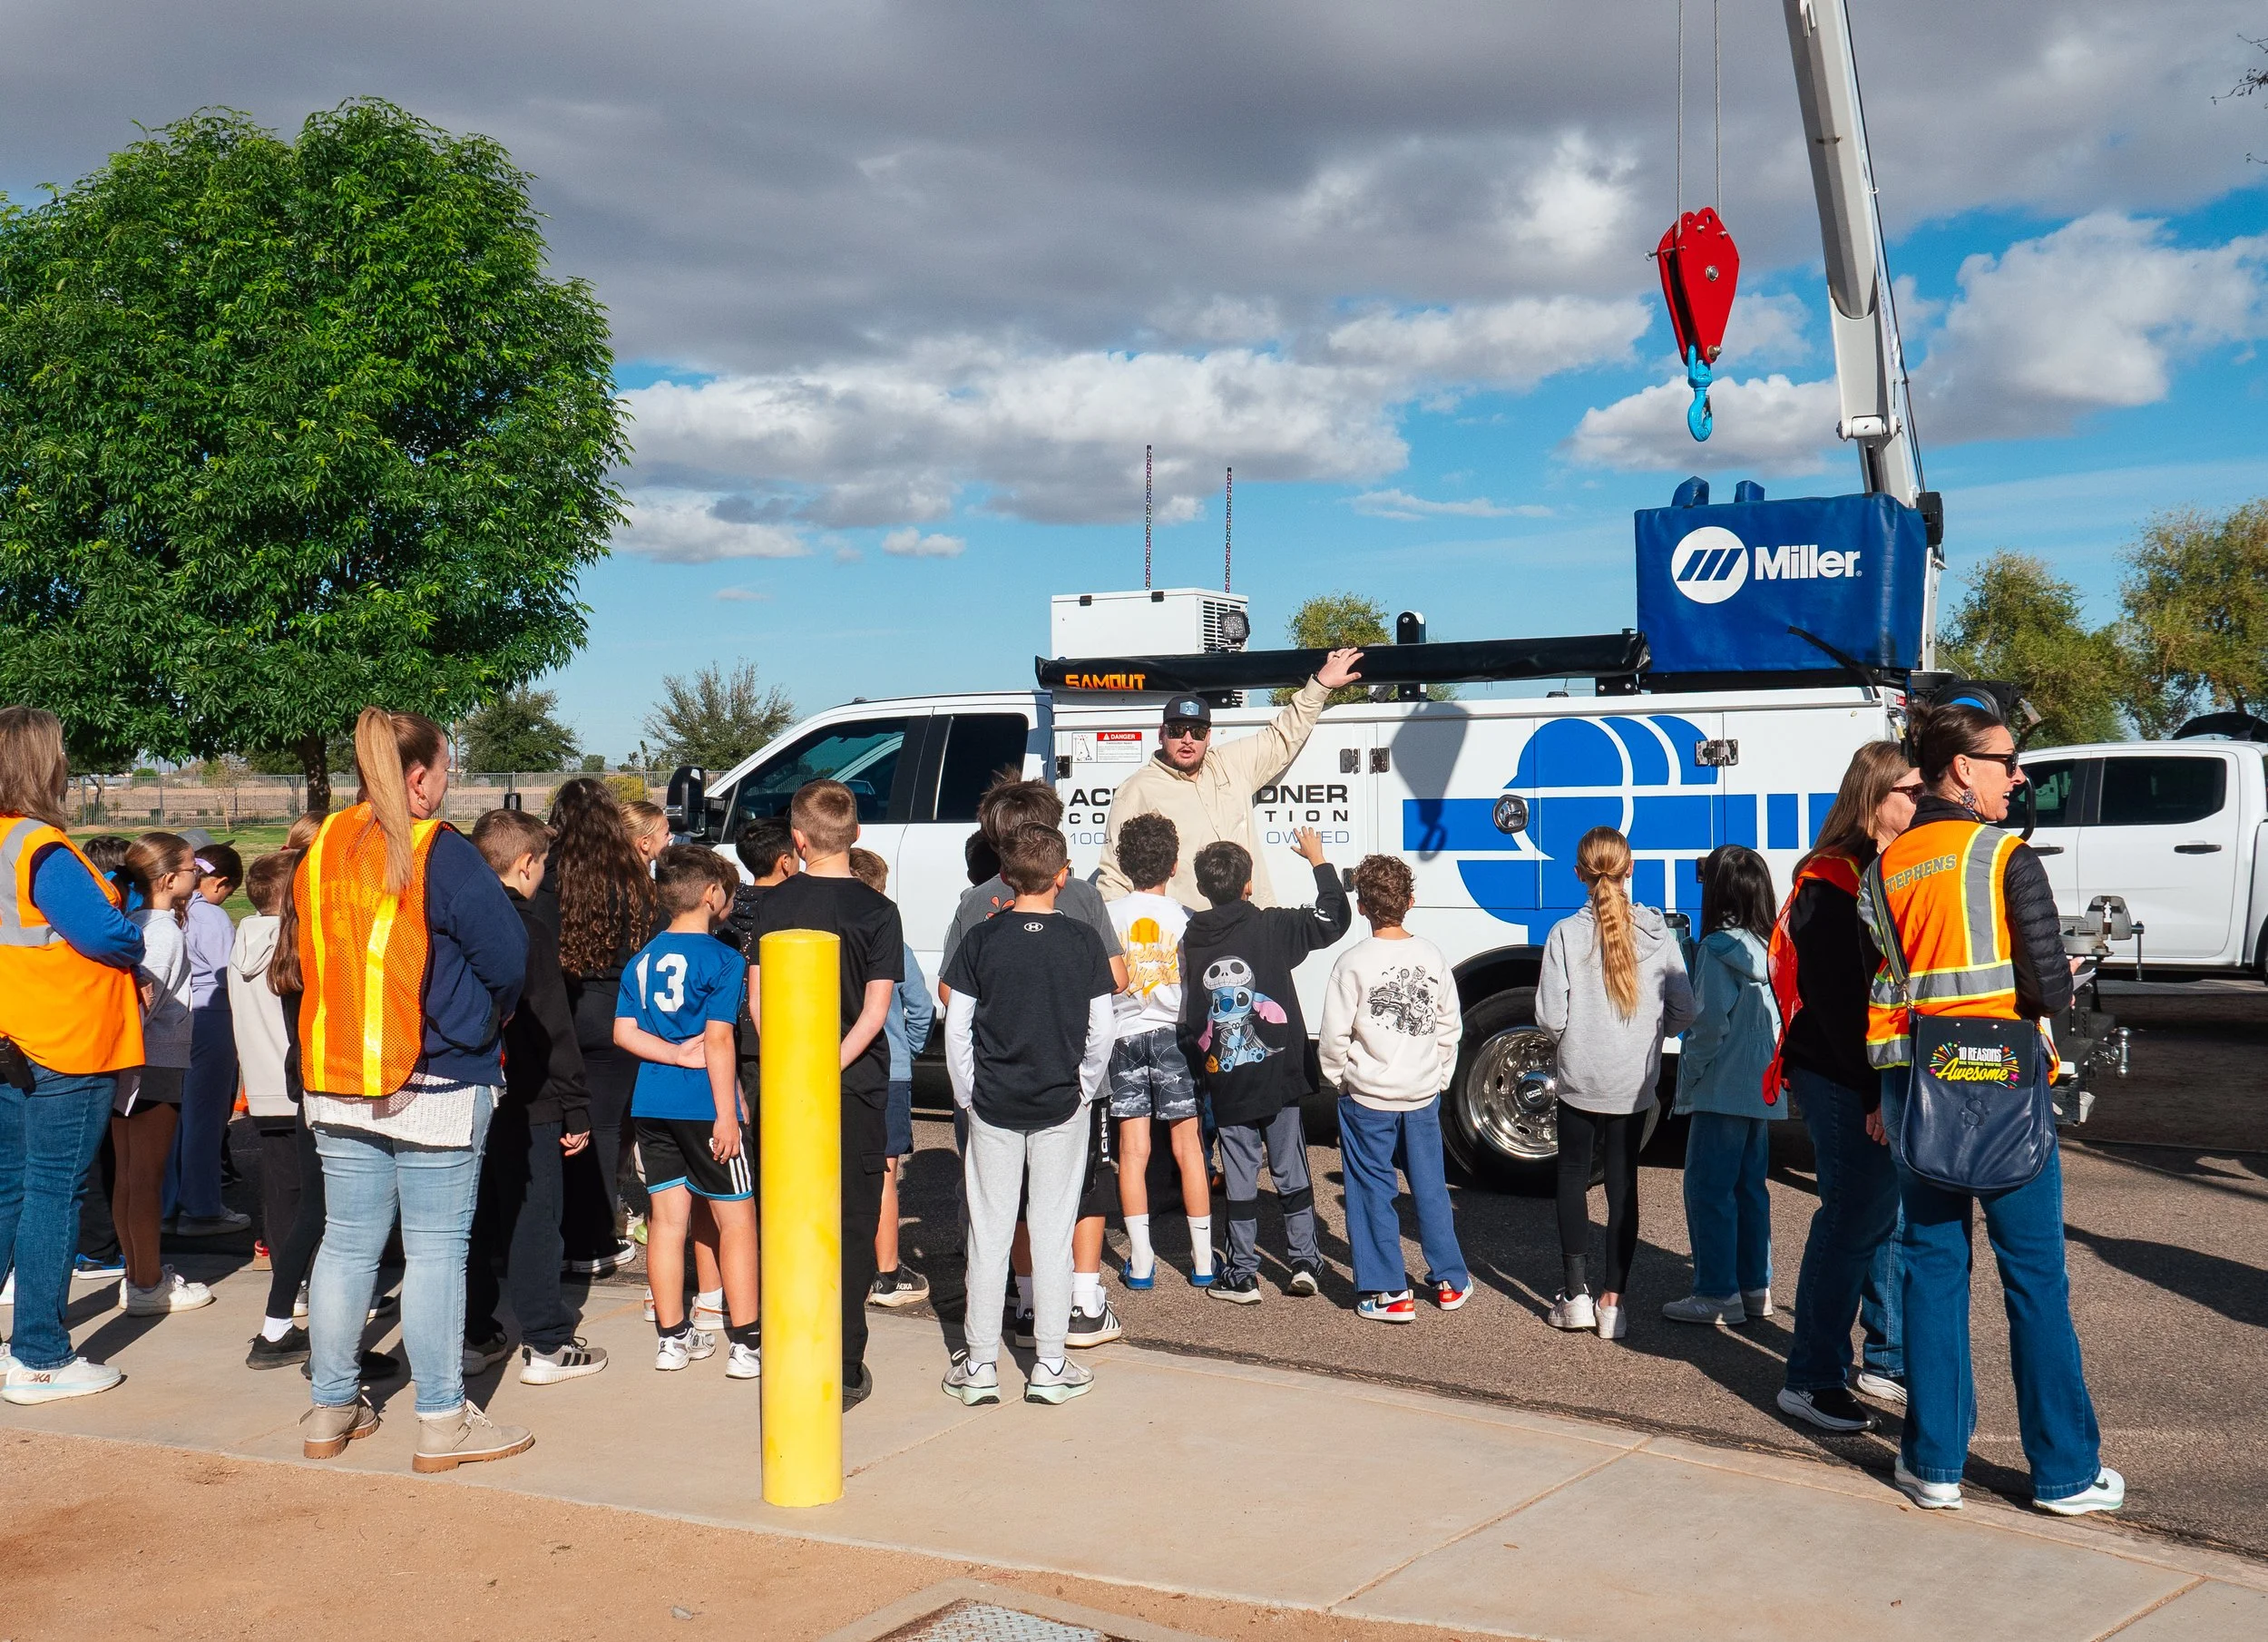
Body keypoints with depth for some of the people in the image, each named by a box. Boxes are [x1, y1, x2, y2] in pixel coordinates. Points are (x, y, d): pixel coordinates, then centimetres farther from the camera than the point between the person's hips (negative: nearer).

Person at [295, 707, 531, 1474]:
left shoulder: (322, 851, 8)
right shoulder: (441, 853, -12)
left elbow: (314, 958, 17)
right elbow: (508, 955, -12)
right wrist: (488, 1018, 6)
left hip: (336, 1083, 7)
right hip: (436, 1083, -6)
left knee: (346, 1243, 13)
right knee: (435, 1249, -1)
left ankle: (331, 1409, 21)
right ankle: (442, 1422, 5)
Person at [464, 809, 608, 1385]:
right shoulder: (529, 927, -13)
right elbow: (553, 1029, -15)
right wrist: (576, 1106, -12)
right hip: (525, 1100, -7)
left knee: (475, 1217, 13)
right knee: (533, 1219, -1)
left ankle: (475, 1336, 19)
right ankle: (546, 1345, 3)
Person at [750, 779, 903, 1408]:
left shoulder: (774, 905, 0)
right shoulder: (877, 911, -7)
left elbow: (757, 995, -2)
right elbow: (876, 1009, -13)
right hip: (854, 1086, -2)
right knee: (852, 1226, 5)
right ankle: (843, 1371, 5)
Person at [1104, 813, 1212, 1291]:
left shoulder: (1109, 916, -4)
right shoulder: (1185, 918, -7)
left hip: (1125, 1037, 1)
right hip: (1175, 1035, -1)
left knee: (1133, 1151, 5)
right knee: (1188, 1147, 6)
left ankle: (1140, 1262, 7)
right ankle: (1203, 1260, 12)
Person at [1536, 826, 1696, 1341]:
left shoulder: (1565, 934, -11)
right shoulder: (1656, 933, -5)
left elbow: (1550, 1015, -13)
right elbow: (1683, 1009, -3)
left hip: (1579, 1080, -2)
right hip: (1634, 1083, 2)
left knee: (1573, 1177, 13)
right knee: (1623, 1182, 10)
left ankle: (1575, 1294, 12)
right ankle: (1612, 1300, 10)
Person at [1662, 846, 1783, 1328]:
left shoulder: (1718, 949, -14)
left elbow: (1710, 1023, -17)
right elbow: (1778, 1020, 11)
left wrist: (1686, 1077, -8)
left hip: (1723, 1089, -8)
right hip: (1764, 1088, 8)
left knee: (1708, 1188, -2)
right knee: (1749, 1187, 15)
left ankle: (1718, 1295, -1)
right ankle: (1755, 1287, 20)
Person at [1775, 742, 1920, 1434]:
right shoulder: (1830, 883, -12)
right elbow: (1836, 1000, -17)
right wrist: (1875, 1093, -20)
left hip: (1889, 1080, 8)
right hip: (1844, 1085, -8)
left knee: (1896, 1218, 12)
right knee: (1851, 1222, -5)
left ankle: (1888, 1359, 25)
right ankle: (1811, 1379, 4)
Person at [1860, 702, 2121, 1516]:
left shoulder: (1884, 869, 6)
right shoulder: (2008, 859, -9)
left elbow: (1868, 995, 5)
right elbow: (2050, 987, -12)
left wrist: (1880, 1099, 11)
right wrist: (2039, 993, 11)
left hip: (1911, 1085, 5)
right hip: (2001, 1085, -4)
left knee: (1932, 1267, 11)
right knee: (2035, 1276, 4)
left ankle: (1935, 1463, 14)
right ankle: (2066, 1470, 12)